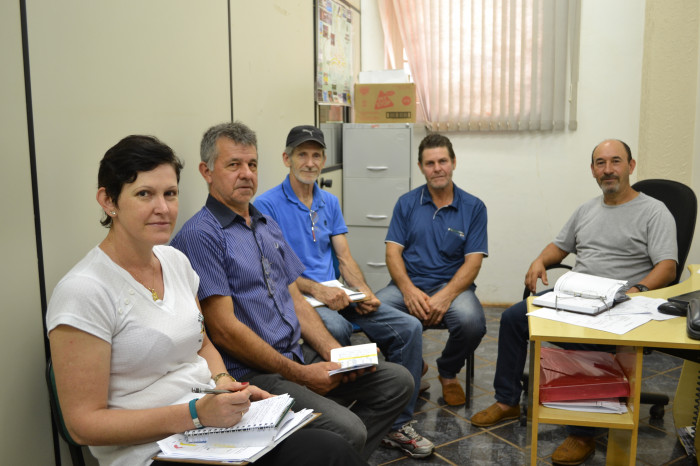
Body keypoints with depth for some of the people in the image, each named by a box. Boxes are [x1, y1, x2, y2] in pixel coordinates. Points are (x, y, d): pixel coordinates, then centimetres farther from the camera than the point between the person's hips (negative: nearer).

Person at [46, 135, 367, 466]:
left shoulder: (175, 261, 7)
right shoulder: (82, 292, -15)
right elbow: (84, 423, -14)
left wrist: (224, 383, -2)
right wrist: (195, 414, -23)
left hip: (213, 424, 7)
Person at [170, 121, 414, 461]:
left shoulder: (268, 226, 15)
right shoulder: (200, 235, -12)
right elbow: (224, 329, -17)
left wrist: (335, 353, 1)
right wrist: (299, 375, -15)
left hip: (299, 355, 9)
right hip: (251, 373, -8)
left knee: (398, 381, 5)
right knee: (347, 430, -26)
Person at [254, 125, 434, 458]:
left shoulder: (330, 202, 16)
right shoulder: (267, 204, -4)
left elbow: (345, 258, 13)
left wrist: (365, 291, -5)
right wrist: (315, 288, -22)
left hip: (335, 293, 7)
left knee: (408, 327, -10)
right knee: (337, 328, -39)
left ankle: (397, 424, -1)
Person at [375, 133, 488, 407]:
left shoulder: (473, 207, 5)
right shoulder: (407, 203, 10)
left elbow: (473, 261, -2)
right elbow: (393, 252, 2)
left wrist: (446, 295, -20)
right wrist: (409, 290, -16)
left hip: (452, 285, -1)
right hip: (409, 284, 1)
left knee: (471, 322, -34)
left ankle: (448, 374, 4)